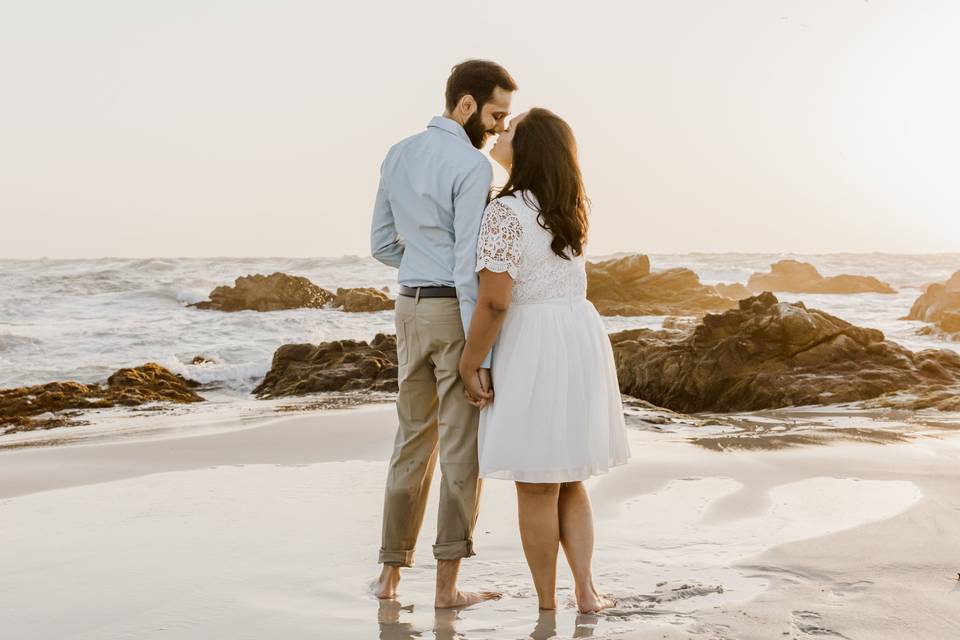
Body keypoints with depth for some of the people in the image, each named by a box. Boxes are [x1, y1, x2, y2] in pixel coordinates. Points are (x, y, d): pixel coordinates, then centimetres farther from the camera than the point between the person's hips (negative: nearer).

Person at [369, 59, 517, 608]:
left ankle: (391, 571, 22)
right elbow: (468, 264, -20)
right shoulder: (472, 165, -15)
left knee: (414, 439, 17)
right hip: (457, 312, -7)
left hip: (411, 307, 7)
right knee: (463, 447, 1)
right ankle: (448, 583, 5)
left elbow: (382, 244, 15)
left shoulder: (397, 156, 10)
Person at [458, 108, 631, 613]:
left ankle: (547, 605, 13)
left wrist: (468, 366, -13)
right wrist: (503, 156, 34)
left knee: (536, 488, 4)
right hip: (583, 339, 7)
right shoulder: (573, 207, 7)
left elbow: (494, 301, -21)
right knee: (569, 479, 19)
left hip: (531, 349, -7)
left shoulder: (504, 212, -17)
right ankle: (586, 591, 16)